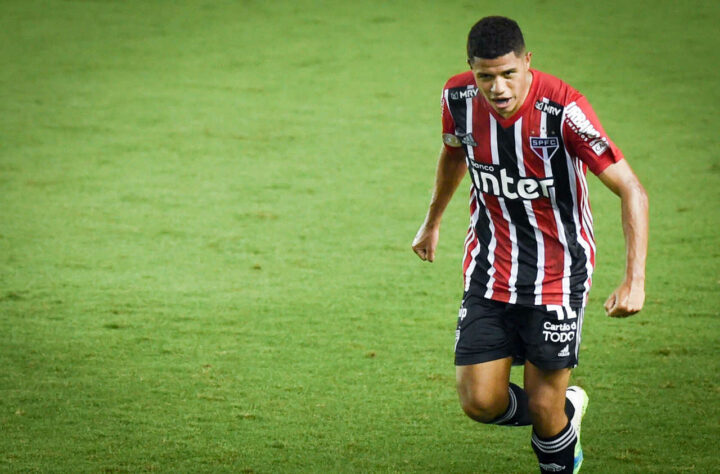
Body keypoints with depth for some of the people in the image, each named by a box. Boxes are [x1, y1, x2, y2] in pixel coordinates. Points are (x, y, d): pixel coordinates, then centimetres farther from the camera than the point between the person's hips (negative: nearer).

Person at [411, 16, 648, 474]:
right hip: (489, 275, 4)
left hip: (558, 275, -4)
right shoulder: (459, 98, -9)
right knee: (480, 402, -4)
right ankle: (566, 409, 28)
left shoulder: (563, 109, -24)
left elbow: (631, 190, -23)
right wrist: (432, 222, 30)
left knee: (544, 408, -2)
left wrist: (635, 279, -33)